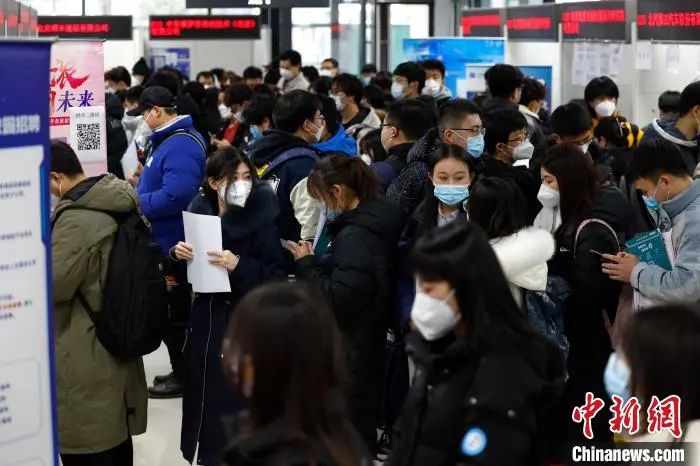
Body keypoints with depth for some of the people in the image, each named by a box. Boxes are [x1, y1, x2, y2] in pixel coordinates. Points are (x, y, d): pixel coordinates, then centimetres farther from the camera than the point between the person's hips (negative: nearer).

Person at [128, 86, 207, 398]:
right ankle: (182, 370, 31)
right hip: (165, 239, 11)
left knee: (173, 313, 2)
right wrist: (143, 184, 9)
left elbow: (175, 196, -33)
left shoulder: (179, 146, -23)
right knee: (170, 309, 19)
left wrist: (136, 201, -21)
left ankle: (184, 376, 14)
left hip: (172, 244, -11)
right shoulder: (169, 139, 11)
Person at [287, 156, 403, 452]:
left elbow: (337, 299, -24)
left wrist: (306, 264, -13)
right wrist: (315, 262, 3)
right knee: (362, 424, 20)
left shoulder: (355, 235, -22)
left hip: (352, 350, -10)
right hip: (366, 341, 10)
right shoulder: (372, 221, 7)